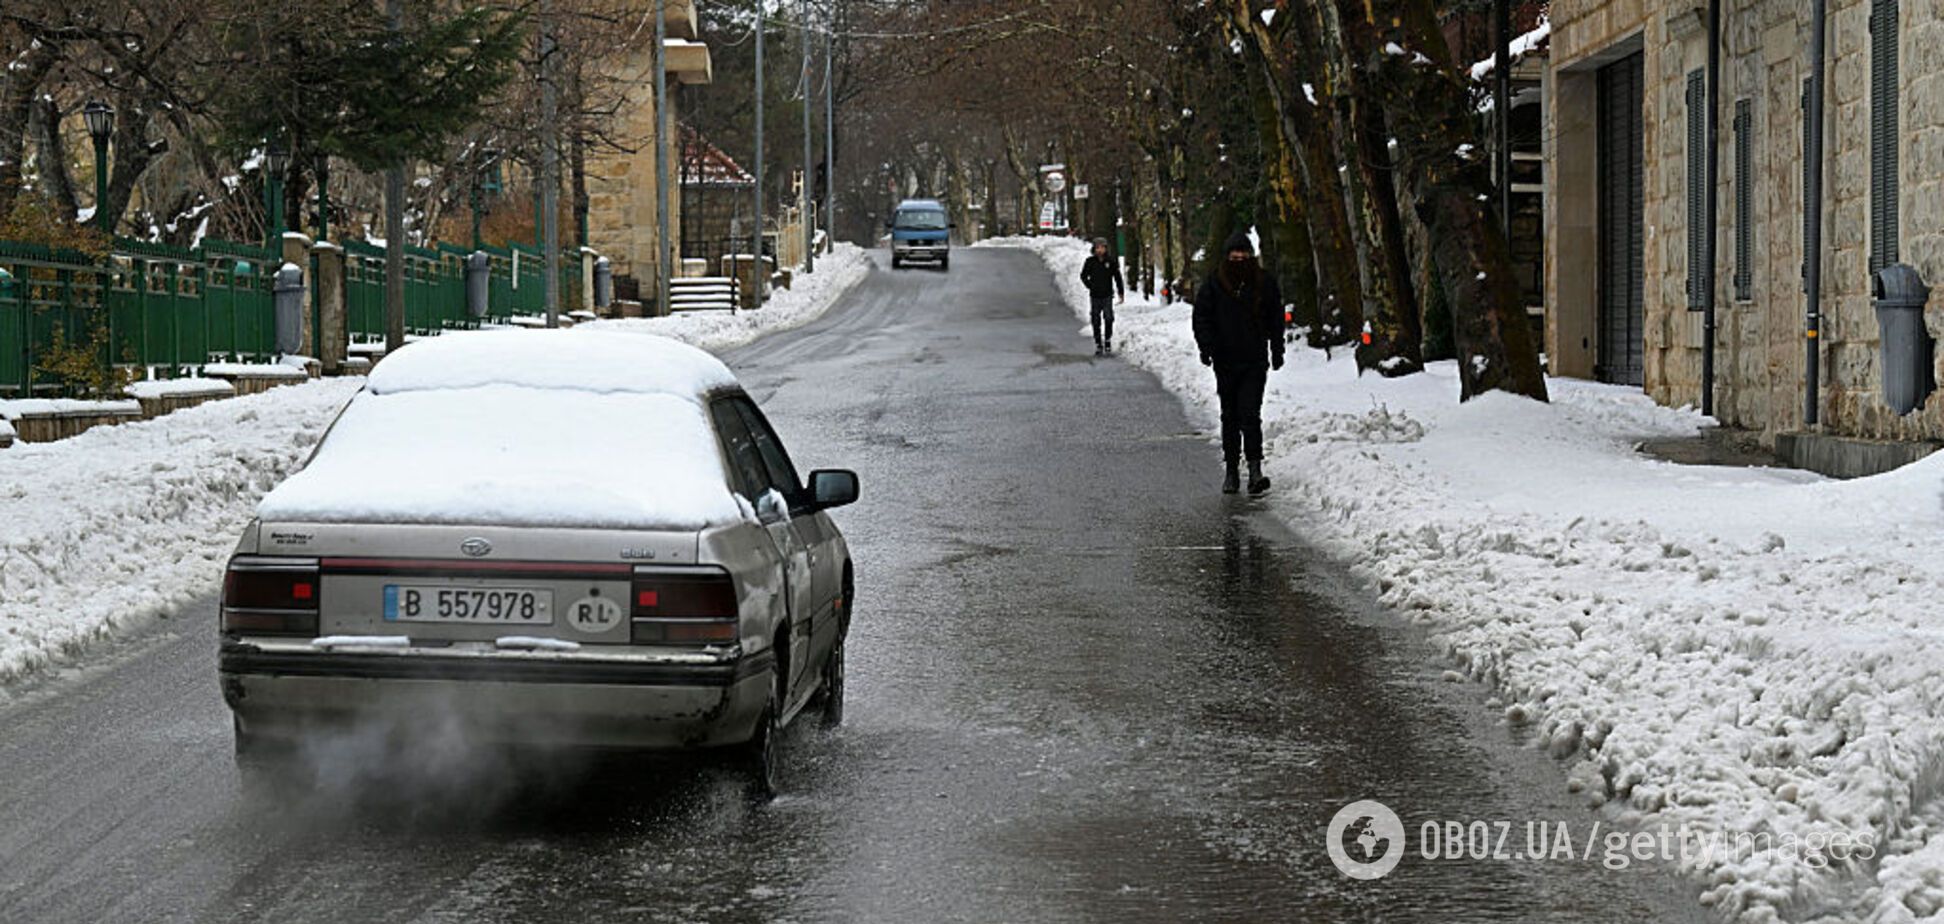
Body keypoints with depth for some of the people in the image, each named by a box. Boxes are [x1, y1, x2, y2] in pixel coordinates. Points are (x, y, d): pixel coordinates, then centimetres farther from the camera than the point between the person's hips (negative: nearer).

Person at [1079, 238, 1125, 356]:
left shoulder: (1111, 262, -2)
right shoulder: (1090, 262, 0)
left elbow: (1118, 278, 6)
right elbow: (1083, 276, 14)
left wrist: (1121, 293, 5)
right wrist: (1090, 286, 4)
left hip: (1107, 296, -1)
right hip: (1095, 297, 1)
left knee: (1109, 320, -8)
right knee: (1096, 322, 4)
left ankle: (1108, 345, -2)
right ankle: (1098, 346, 13)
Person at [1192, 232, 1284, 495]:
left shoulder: (1264, 283, 3)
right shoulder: (1215, 284, 0)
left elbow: (1276, 320, 13)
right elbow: (1201, 316, 3)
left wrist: (1277, 352, 12)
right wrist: (1206, 347, -9)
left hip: (1255, 361, -1)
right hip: (1226, 362, 1)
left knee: (1250, 414, -12)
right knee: (1230, 416, 8)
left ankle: (1255, 468, -15)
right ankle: (1231, 471, 15)